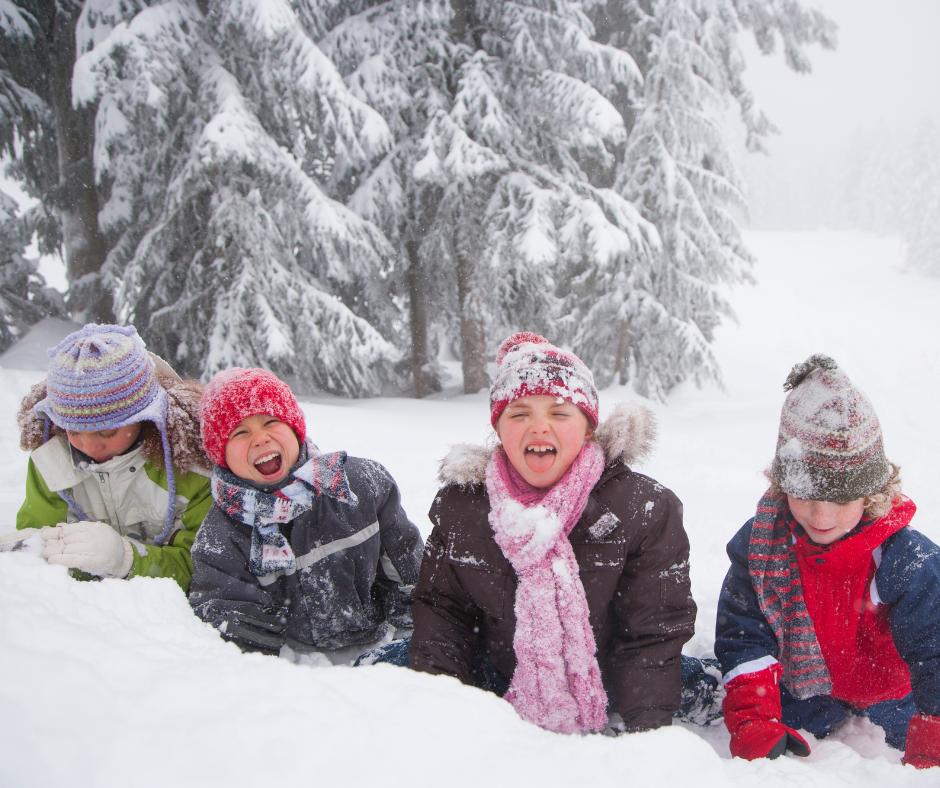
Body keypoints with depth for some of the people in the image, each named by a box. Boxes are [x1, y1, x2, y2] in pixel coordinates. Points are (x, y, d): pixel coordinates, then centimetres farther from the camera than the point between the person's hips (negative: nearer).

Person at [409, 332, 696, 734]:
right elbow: (440, 607, 1)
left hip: (603, 696, 0)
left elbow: (652, 632, -11)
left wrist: (644, 731, -20)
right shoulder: (459, 505, -6)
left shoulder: (646, 508, -14)